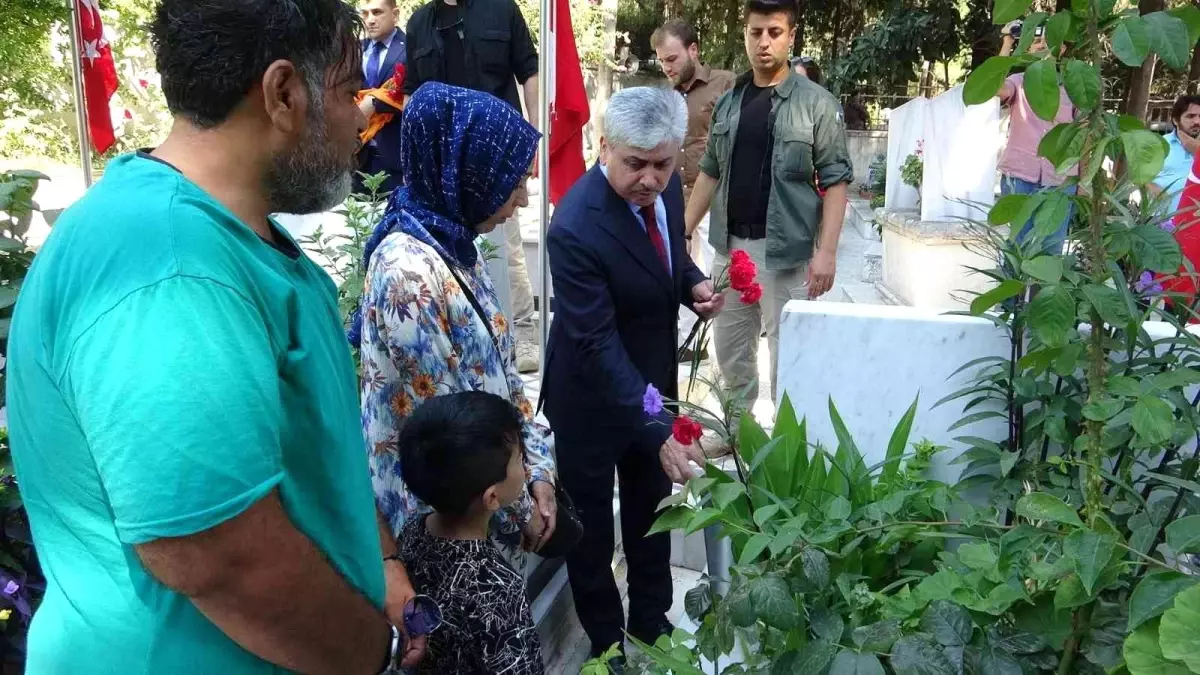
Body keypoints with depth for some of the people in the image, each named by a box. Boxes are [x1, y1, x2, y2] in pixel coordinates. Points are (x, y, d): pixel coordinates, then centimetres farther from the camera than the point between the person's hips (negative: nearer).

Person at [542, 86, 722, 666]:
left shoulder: (665, 186, -10)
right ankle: (606, 640, 39)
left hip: (652, 380, 7)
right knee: (591, 524, 15)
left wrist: (694, 283, -12)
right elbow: (598, 345, -33)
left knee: (651, 509, 24)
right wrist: (657, 430, -38)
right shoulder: (575, 229, -33)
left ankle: (651, 622, 47)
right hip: (592, 396, -7)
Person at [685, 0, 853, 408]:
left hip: (785, 249, -5)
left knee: (787, 352, 2)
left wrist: (826, 250, -16)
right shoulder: (728, 103, 10)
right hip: (730, 245, 5)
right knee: (730, 348, 15)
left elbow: (835, 181, -7)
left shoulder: (816, 103, -5)